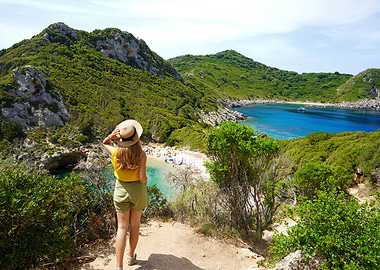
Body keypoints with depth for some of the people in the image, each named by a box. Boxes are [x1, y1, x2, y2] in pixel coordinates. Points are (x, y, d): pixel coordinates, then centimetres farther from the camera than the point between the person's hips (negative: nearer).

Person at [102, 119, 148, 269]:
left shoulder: (115, 152, -13)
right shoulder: (141, 154, -20)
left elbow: (104, 143, 10)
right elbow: (142, 178, -19)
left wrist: (110, 136, -11)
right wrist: (145, 181, 4)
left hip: (121, 190, 1)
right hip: (137, 190, -1)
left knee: (122, 228, 9)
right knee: (135, 226, 19)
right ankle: (131, 256, 37)